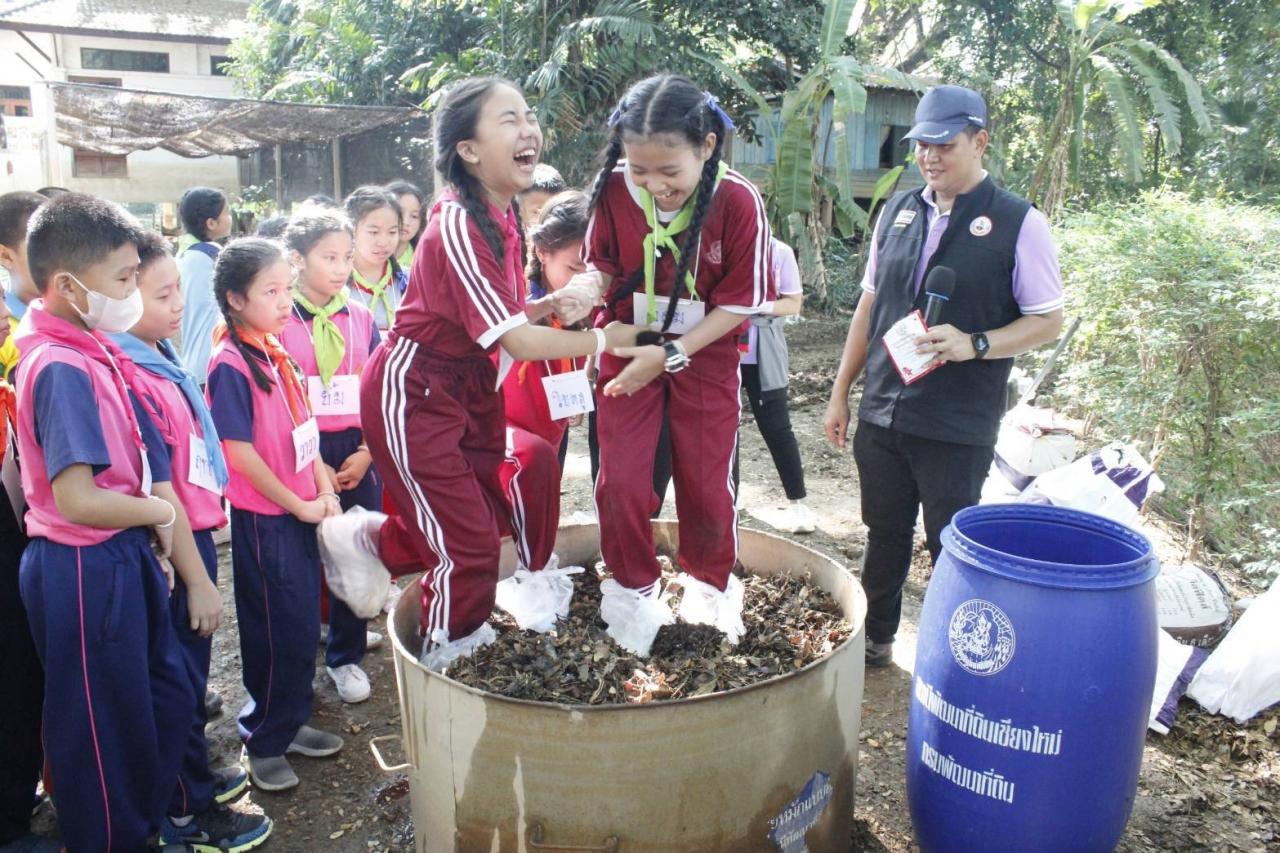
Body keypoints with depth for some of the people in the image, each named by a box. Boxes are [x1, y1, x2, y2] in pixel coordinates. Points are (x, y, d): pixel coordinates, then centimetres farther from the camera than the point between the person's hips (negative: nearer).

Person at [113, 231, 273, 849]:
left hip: (195, 533, 8)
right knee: (180, 677, 7)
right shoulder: (132, 381, -22)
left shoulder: (161, 360, 6)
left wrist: (202, 556, 16)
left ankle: (194, 776, 40)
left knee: (190, 670, 22)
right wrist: (197, 579, -17)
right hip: (174, 549, -8)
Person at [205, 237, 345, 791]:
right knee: (274, 631, 4)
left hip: (300, 511, 8)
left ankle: (291, 724, 34)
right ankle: (263, 743, 23)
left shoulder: (276, 354, 7)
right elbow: (239, 452, -19)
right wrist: (297, 504, -13)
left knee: (303, 625, 17)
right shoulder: (230, 365, -18)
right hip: (263, 517, -8)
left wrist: (324, 490, 3)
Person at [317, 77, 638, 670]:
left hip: (471, 382, 9)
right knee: (470, 545, 1)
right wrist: (606, 340, -17)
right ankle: (447, 660, 27)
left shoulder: (504, 214, 1)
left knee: (500, 507, 14)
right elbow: (516, 340, -27)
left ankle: (374, 542, 30)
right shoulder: (457, 227, -26)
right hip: (413, 393, -9)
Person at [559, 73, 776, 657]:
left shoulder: (738, 201, -22)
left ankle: (709, 585, 35)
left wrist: (669, 354, -21)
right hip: (627, 351, 2)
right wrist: (588, 286, -25)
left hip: (706, 357, -1)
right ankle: (634, 588, 25)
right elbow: (605, 265, -1)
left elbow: (740, 302, -15)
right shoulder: (614, 190, -16)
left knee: (706, 483, 7)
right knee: (621, 483, -1)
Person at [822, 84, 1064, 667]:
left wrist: (974, 345, -22)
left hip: (958, 427, -4)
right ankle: (875, 639, 36)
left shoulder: (1019, 224, -7)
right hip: (881, 414, 5)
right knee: (884, 537, 17)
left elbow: (1049, 321, -5)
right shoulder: (898, 211, 8)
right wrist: (840, 392, 13)